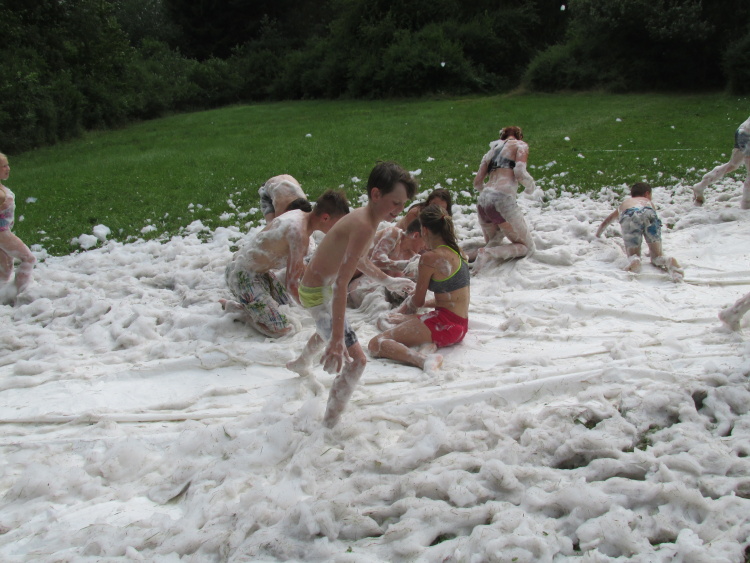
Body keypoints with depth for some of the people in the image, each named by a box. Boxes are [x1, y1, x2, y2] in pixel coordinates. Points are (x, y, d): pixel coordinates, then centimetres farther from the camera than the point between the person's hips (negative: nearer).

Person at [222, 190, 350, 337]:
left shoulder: (299, 215, 2)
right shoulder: (299, 234, -28)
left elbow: (298, 266, 18)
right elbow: (292, 284, -25)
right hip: (242, 275, -10)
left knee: (284, 300, 29)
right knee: (281, 329, -15)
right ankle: (235, 307, -2)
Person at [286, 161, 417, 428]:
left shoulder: (363, 216, -3)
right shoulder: (364, 226, -32)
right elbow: (341, 284, -39)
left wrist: (386, 279, 29)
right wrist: (337, 340, -41)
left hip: (316, 286, 11)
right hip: (318, 294, -11)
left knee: (327, 329, 41)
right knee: (356, 360, -15)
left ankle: (301, 364, 71)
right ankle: (329, 425, -5)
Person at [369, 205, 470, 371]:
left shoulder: (430, 258, -15)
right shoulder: (458, 252, 11)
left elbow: (418, 302, -6)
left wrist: (407, 306, 18)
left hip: (444, 324, -9)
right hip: (461, 327, 9)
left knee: (375, 345, -13)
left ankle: (424, 359, -33)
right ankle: (431, 344, 2)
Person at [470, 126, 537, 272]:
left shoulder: (492, 150, 26)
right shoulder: (520, 145, 9)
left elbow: (477, 182, 20)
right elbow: (520, 173, -8)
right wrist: (531, 186, 12)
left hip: (482, 201, 7)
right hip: (502, 201, -6)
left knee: (493, 244, 28)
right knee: (527, 246, 9)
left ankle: (465, 256, -4)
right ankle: (488, 254, -17)